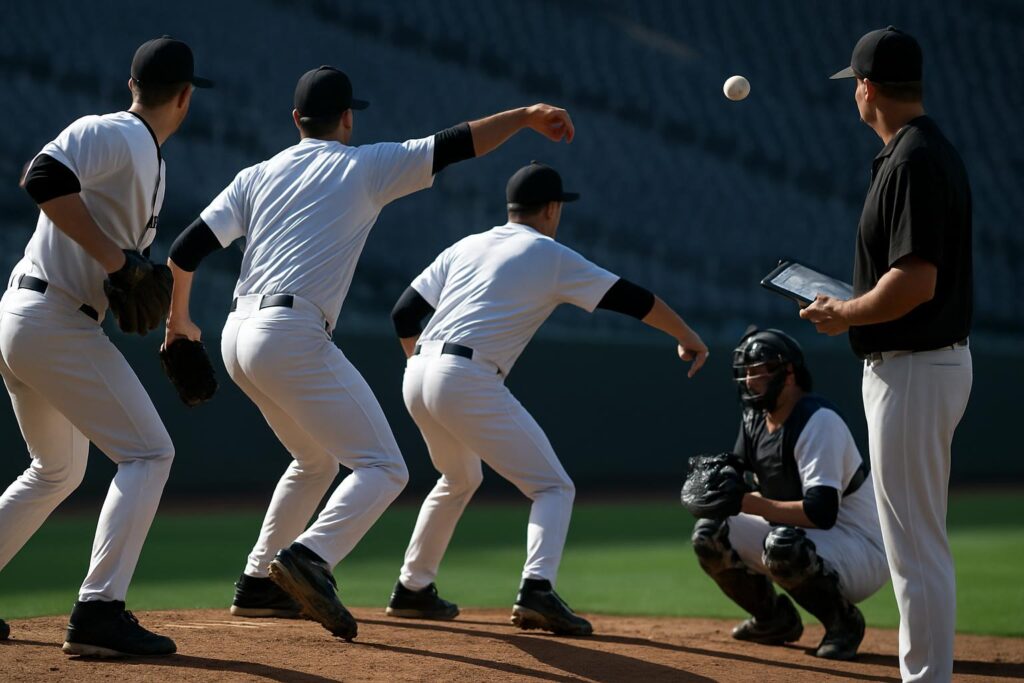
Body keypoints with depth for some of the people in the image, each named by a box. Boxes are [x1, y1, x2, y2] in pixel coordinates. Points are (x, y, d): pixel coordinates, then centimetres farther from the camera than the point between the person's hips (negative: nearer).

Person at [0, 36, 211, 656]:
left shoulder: (149, 164, 18)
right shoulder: (111, 135, -11)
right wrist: (117, 259, -24)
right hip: (55, 321, -10)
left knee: (58, 469, 23)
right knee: (148, 452, -9)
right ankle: (98, 611, -17)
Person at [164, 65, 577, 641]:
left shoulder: (256, 177, 17)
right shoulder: (365, 167, 4)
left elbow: (186, 250, 13)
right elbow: (454, 145, 1)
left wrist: (178, 322, 27)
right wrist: (526, 116, 10)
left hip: (239, 336, 7)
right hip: (293, 335, -7)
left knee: (316, 461, 28)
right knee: (384, 469, -9)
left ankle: (260, 583, 26)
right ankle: (311, 559, -34)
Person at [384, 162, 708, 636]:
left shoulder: (465, 247, 20)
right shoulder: (551, 257, 4)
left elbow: (404, 314, 18)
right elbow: (629, 298, 8)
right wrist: (687, 338, 19)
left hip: (417, 378, 7)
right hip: (469, 382, -7)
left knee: (459, 479, 32)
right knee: (553, 486, 0)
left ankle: (412, 590, 35)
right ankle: (536, 590, -22)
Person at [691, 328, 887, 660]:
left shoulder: (818, 421, -23)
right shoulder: (754, 419, 4)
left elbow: (820, 512, -33)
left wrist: (748, 502, -38)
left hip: (862, 553, -9)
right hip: (796, 536, 9)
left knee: (783, 544, -38)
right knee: (709, 532, -2)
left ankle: (843, 622, -12)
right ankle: (774, 620, 16)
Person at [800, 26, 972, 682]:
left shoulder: (913, 163, -20)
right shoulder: (937, 151, 13)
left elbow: (916, 282, -26)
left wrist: (843, 315, -12)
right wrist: (855, 306, 16)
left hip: (912, 369, -11)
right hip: (931, 360, 11)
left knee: (914, 543, -7)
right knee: (917, 539, 17)